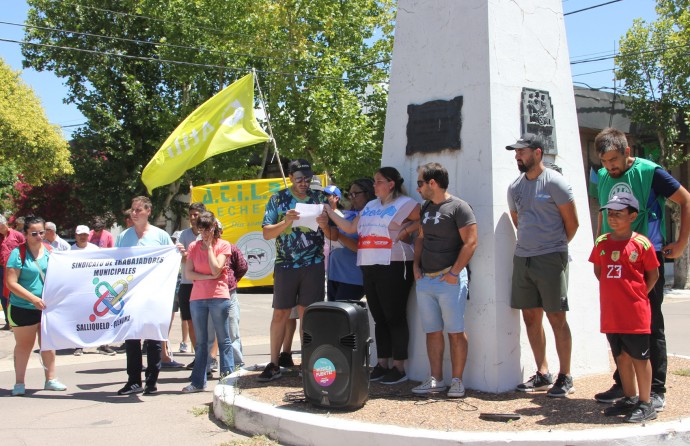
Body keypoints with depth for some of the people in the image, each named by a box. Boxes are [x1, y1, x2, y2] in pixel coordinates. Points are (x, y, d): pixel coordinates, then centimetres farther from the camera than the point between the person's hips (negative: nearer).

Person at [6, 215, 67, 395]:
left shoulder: (49, 251, 3)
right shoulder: (18, 253, -12)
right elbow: (11, 283, -16)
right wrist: (33, 298, -23)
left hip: (47, 306, 4)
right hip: (23, 308, -4)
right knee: (24, 345, 7)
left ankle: (50, 379, 25)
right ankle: (19, 383, 20)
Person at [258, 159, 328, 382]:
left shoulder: (319, 198, 8)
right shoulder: (278, 199, 6)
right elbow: (266, 233, 0)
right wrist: (286, 222, -16)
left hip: (313, 265, 0)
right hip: (285, 265, 0)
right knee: (280, 314, 2)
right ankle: (273, 364, 9)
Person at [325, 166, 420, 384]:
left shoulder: (405, 204, -2)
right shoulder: (370, 206, 20)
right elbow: (350, 228, 15)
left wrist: (406, 231, -16)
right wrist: (329, 211, 11)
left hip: (394, 267, -7)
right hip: (370, 268, 8)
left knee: (395, 317, -3)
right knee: (379, 318, 11)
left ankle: (399, 367, 4)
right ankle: (382, 364, 19)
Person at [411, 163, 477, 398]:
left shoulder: (458, 207, -9)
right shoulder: (426, 208, 15)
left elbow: (470, 242, -13)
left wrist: (454, 272, -15)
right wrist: (416, 266, 11)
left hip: (449, 279, -7)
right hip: (425, 280, 8)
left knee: (455, 332, -1)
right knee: (432, 332, 10)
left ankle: (457, 381, 7)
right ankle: (436, 379, 17)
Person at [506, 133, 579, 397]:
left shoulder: (554, 182, -7)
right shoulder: (515, 187, 11)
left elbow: (572, 222, -3)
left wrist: (555, 247, 7)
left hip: (551, 259, -6)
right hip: (522, 258, 7)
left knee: (556, 318, -4)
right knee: (531, 317, 8)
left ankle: (565, 378, 5)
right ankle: (542, 374, 19)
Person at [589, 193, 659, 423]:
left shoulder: (641, 243, -9)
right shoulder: (602, 243, 5)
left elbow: (653, 275, 0)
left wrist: (637, 295, -1)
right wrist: (614, 291, 10)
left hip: (635, 312, -5)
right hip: (610, 313, 5)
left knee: (639, 357, 3)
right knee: (621, 356, 14)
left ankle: (645, 404, 12)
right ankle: (629, 399, 27)